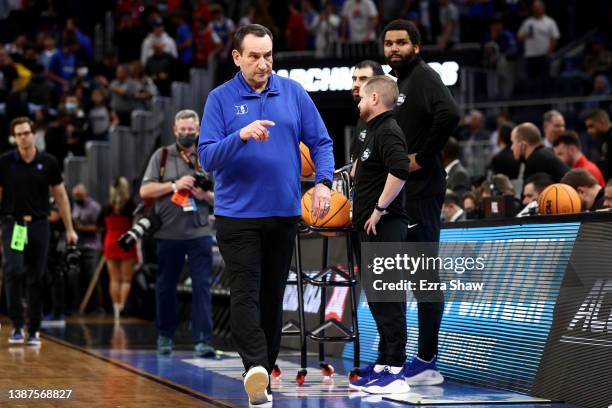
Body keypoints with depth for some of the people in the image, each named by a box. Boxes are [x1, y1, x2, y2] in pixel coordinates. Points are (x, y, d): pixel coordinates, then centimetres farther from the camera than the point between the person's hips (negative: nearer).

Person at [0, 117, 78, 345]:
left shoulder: (48, 163, 2)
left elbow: (60, 196, 8)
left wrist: (69, 229, 5)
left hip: (39, 224, 1)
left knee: (36, 279, 4)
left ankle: (34, 330, 13)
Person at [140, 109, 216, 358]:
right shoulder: (162, 156, 7)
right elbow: (145, 190, 0)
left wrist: (206, 195, -10)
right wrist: (174, 185, -11)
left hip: (199, 233, 0)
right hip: (168, 233, 0)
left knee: (202, 286, -8)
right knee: (165, 286, 9)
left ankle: (203, 341, -9)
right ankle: (165, 336, 23)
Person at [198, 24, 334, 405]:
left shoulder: (293, 92, 5)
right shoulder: (220, 99, -2)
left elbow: (321, 142, 7)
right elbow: (208, 157, -9)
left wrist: (324, 181, -10)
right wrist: (242, 135, -26)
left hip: (284, 213, 3)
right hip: (237, 214, -3)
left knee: (272, 295, 8)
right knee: (245, 293, -13)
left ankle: (265, 372, 16)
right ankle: (254, 367, -23)